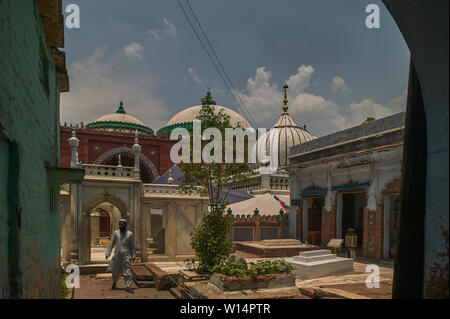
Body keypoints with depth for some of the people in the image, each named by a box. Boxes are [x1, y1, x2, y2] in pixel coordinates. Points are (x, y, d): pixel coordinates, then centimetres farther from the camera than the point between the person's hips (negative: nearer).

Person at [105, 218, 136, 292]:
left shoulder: (130, 234, 2)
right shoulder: (116, 233, 5)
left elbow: (132, 246, 6)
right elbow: (111, 244, 7)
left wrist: (133, 255, 4)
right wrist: (107, 253, 0)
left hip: (126, 255, -2)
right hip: (117, 255, 2)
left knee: (127, 271, -8)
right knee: (115, 271, 14)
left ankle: (128, 286, -6)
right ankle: (114, 282, 40)